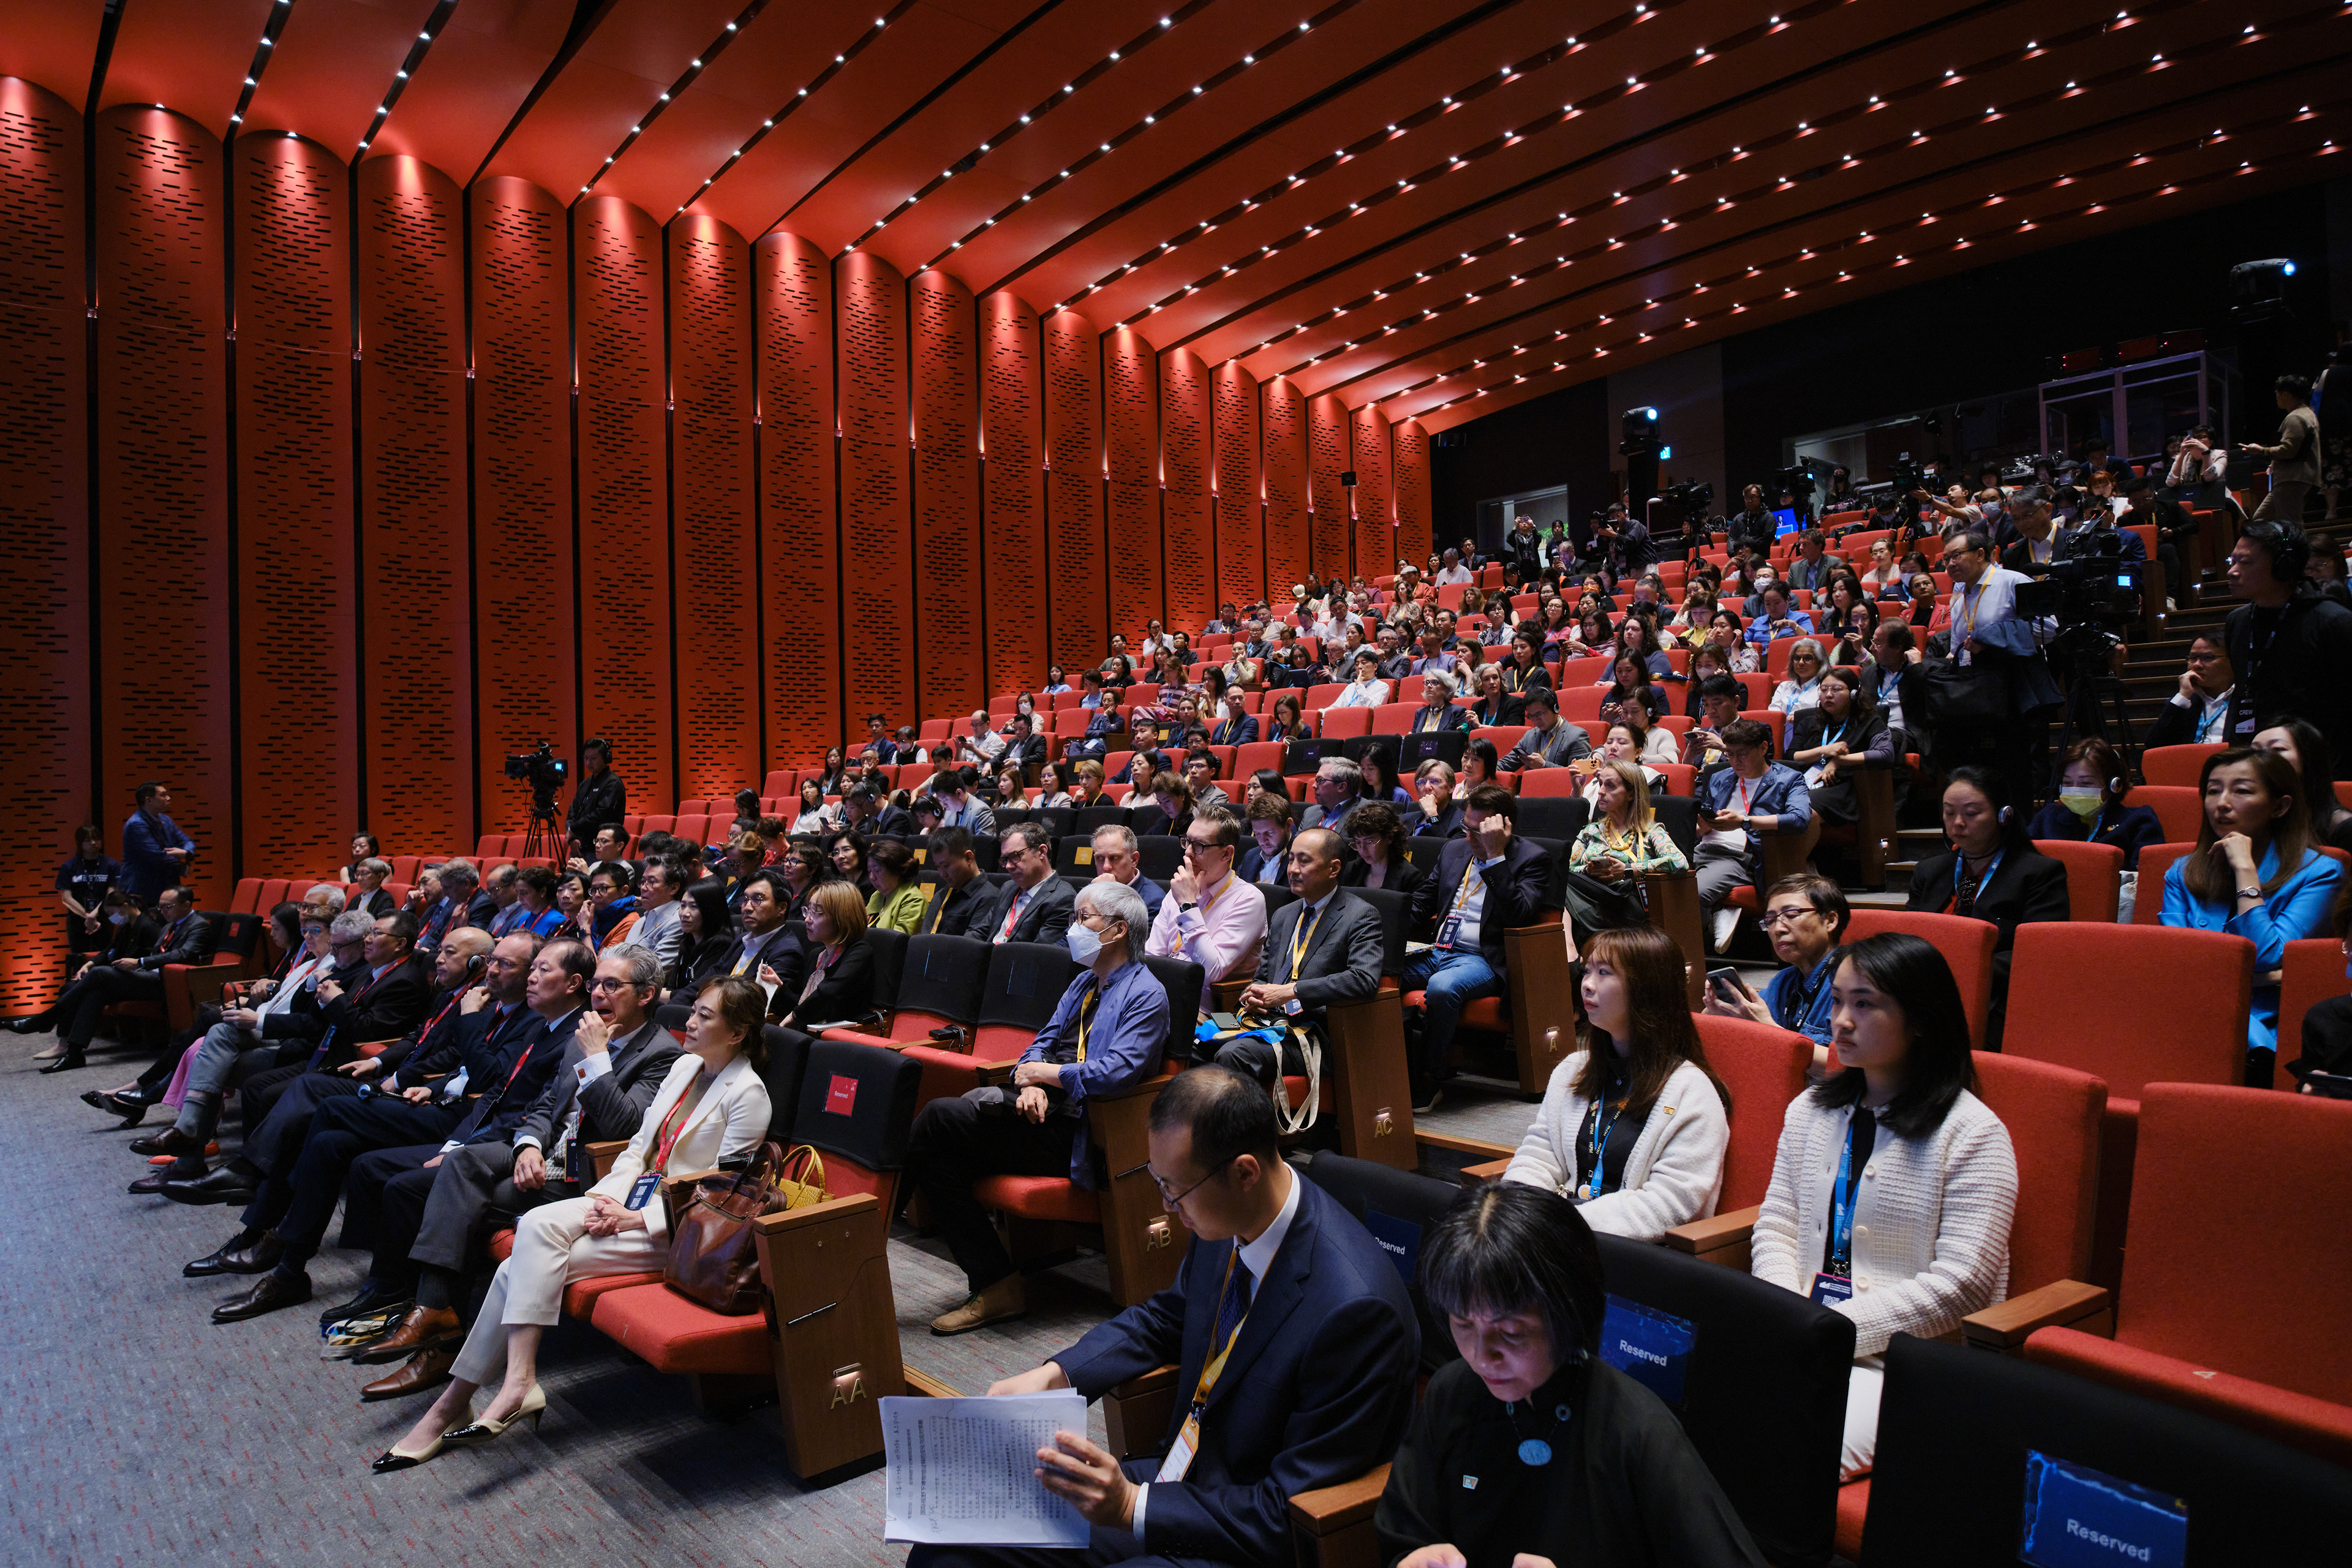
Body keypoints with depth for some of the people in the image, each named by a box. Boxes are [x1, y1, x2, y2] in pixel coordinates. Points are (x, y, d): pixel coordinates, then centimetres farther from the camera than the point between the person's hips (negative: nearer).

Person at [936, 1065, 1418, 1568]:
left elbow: (1289, 1515, -20)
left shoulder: (1354, 1307, -28)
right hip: (1180, 1479, 7)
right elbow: (1165, 1319, 15)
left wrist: (1134, 1507, -24)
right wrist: (1054, 1375, 1)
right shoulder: (1226, 1225, -5)